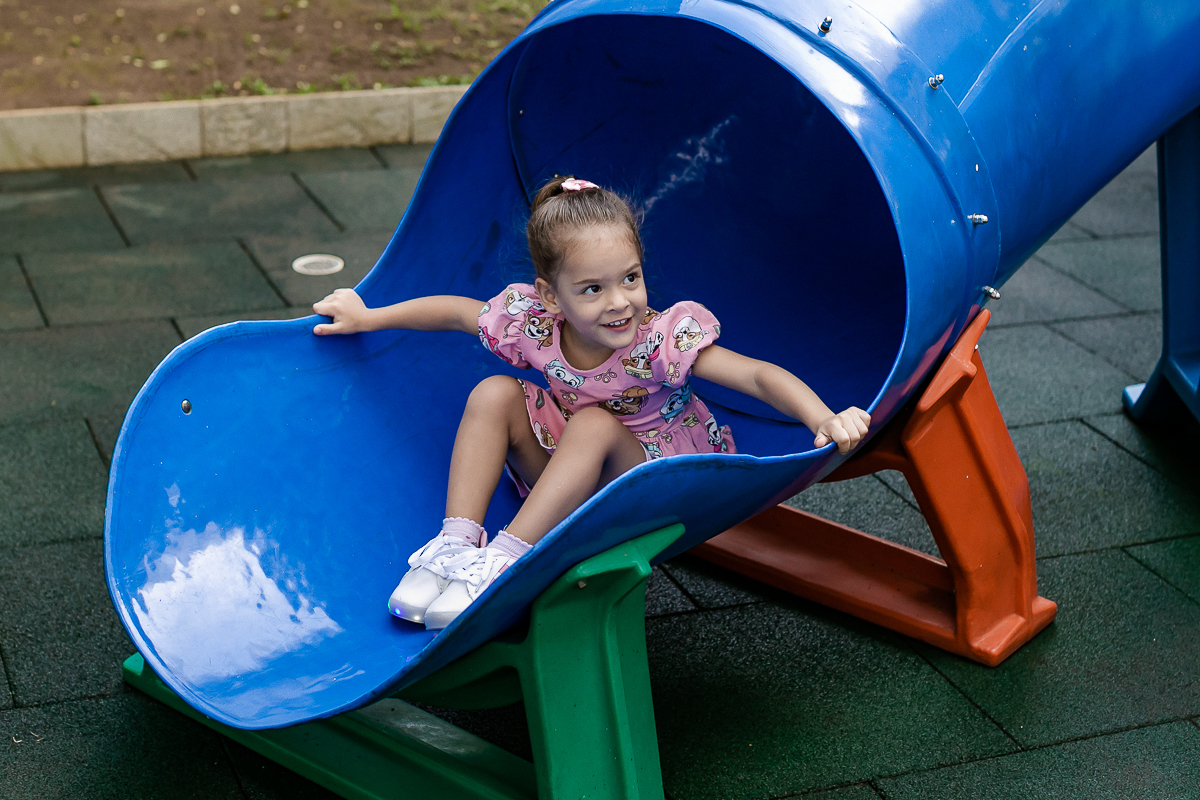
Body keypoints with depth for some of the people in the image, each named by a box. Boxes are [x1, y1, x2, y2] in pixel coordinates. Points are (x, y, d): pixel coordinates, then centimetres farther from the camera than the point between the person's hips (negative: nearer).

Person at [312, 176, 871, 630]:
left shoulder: (665, 340, -27)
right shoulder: (534, 325, -17)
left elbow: (759, 376, -35)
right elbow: (456, 311, 2)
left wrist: (826, 420, -52)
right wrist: (367, 318, 10)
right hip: (569, 485, 4)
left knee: (594, 425, -33)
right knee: (494, 395, -15)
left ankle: (503, 560, -34)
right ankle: (456, 544, -21)